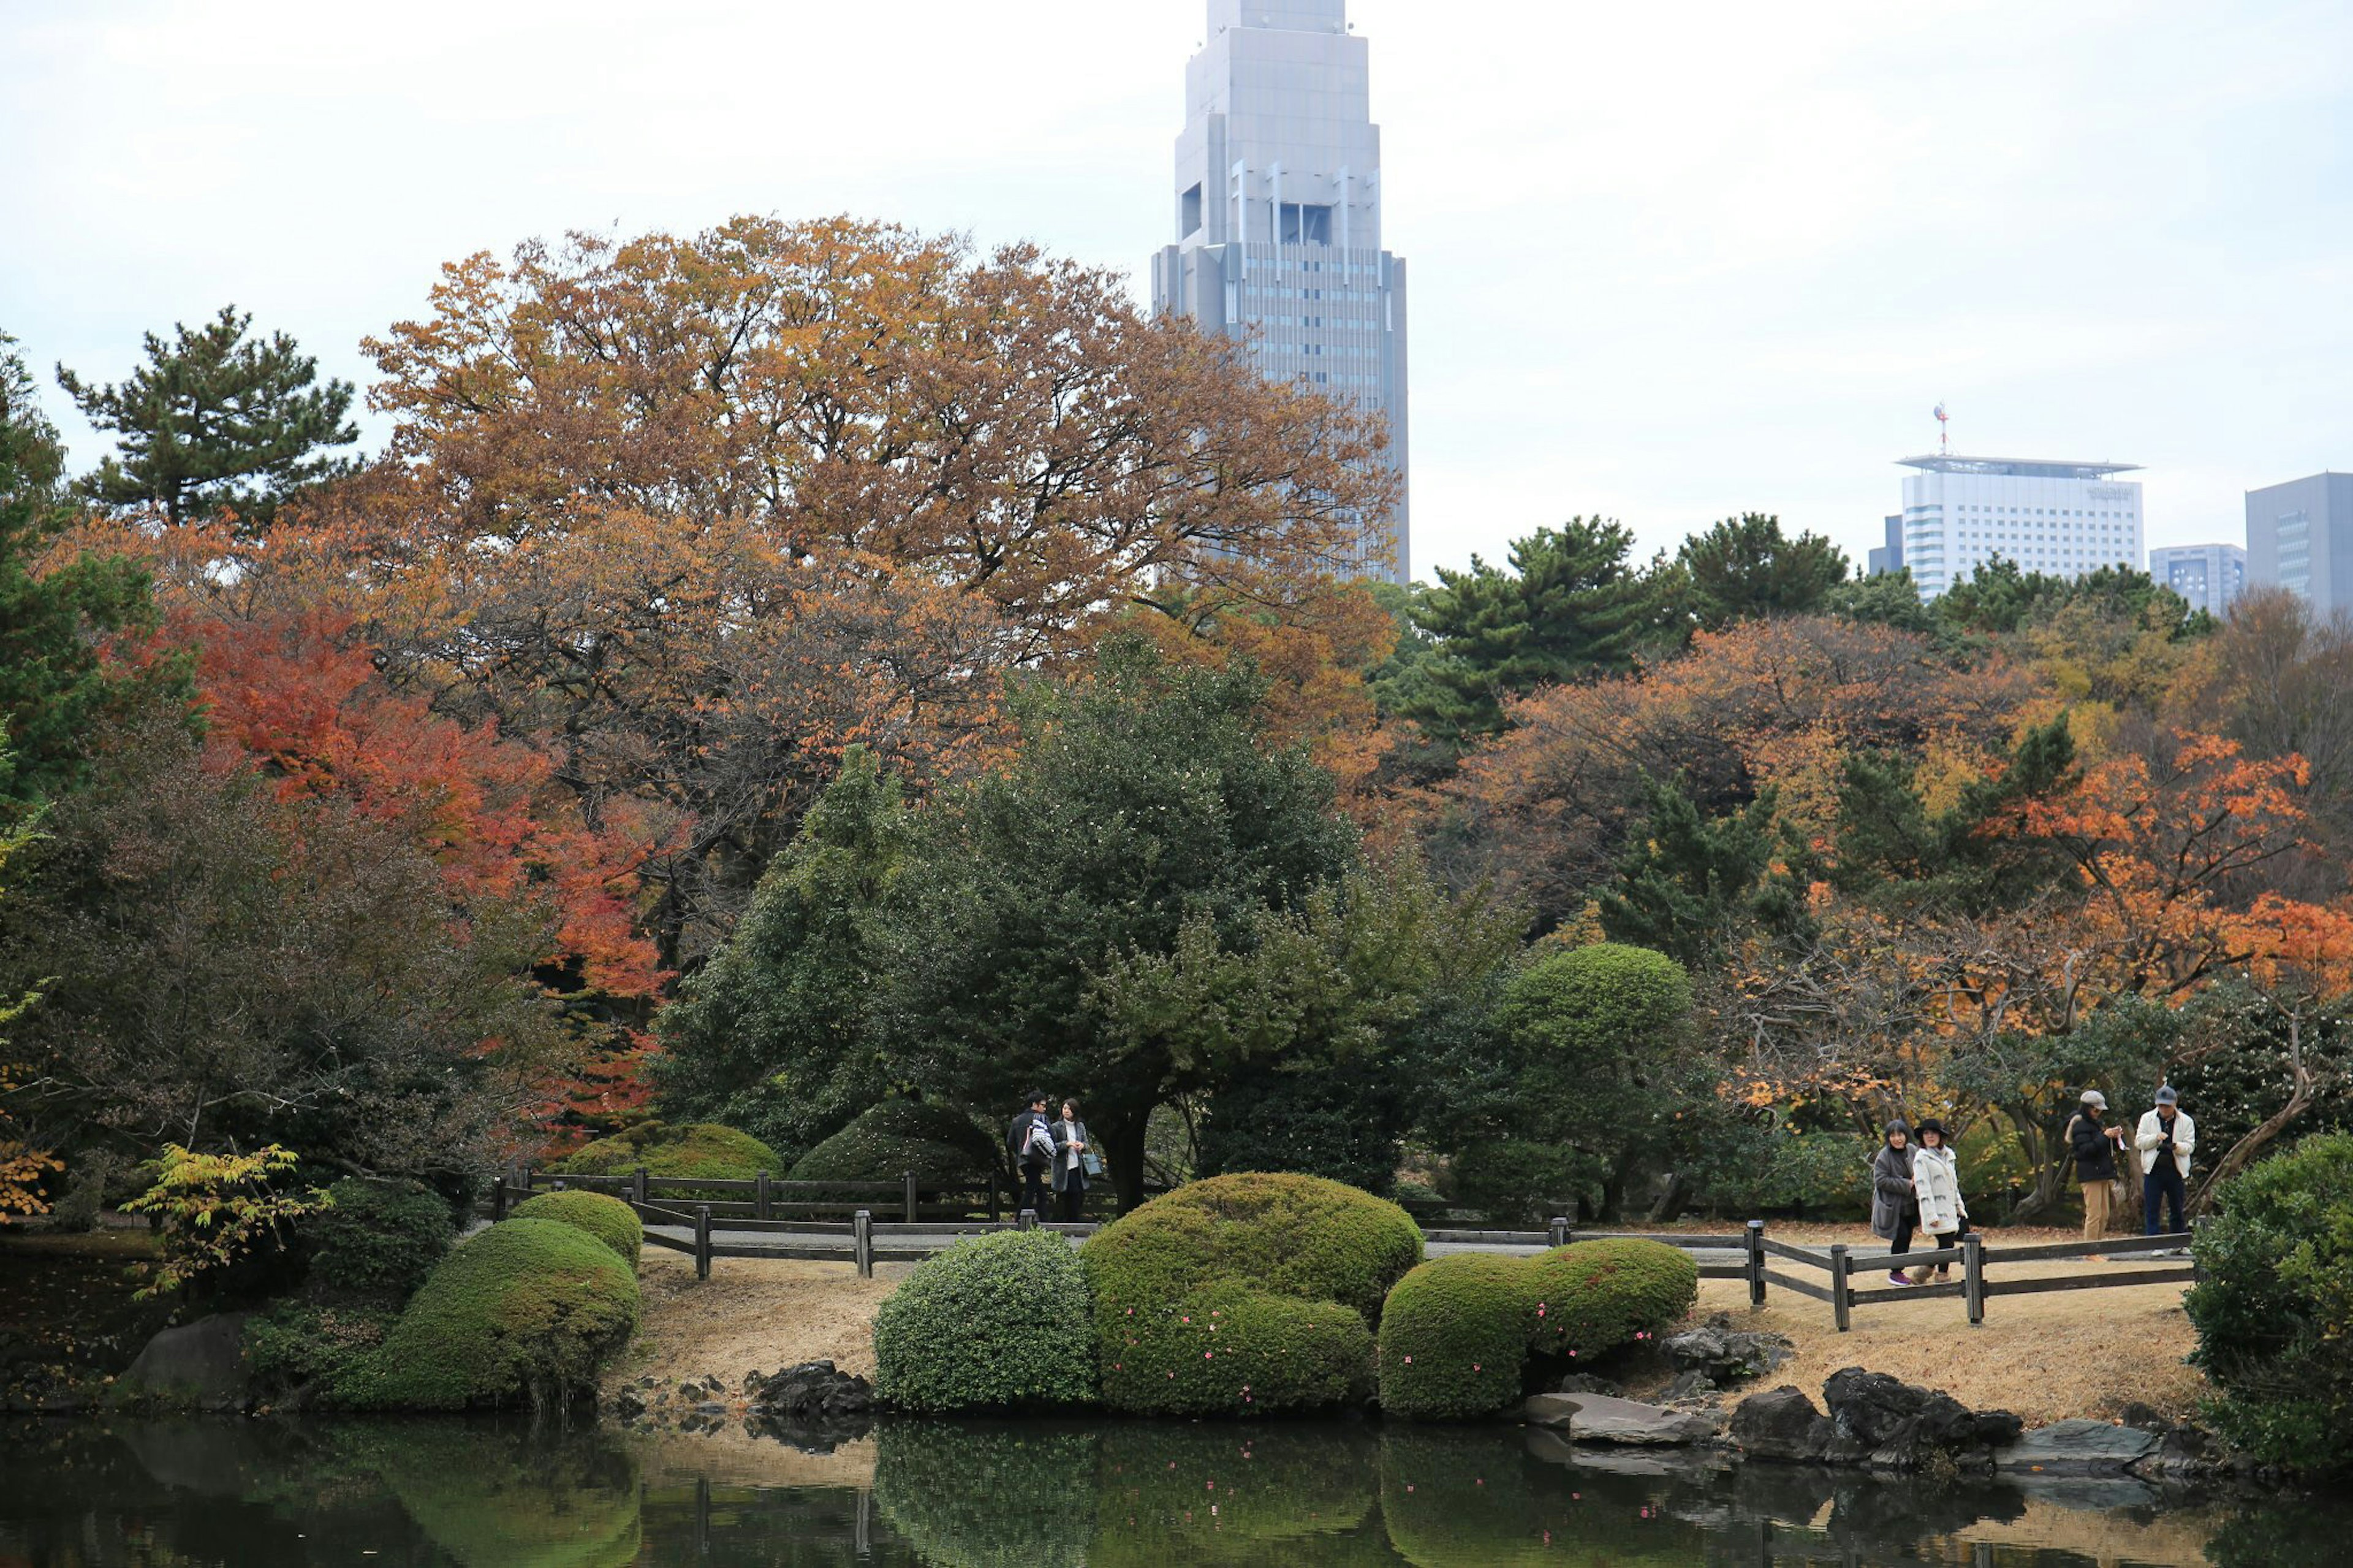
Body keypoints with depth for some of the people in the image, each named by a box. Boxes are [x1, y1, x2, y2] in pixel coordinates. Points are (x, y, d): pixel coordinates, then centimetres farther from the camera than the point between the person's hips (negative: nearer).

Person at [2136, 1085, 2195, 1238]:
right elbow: (2139, 1142, 1)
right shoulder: (2147, 1119, 6)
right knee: (2151, 1210, -2)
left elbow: (2190, 1145, -2)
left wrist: (2177, 1146, -24)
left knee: (2178, 1210, 9)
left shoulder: (2186, 1121, 4)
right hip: (2153, 1170, 0)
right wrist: (2156, 1138, -17)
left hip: (2176, 1170, 0)